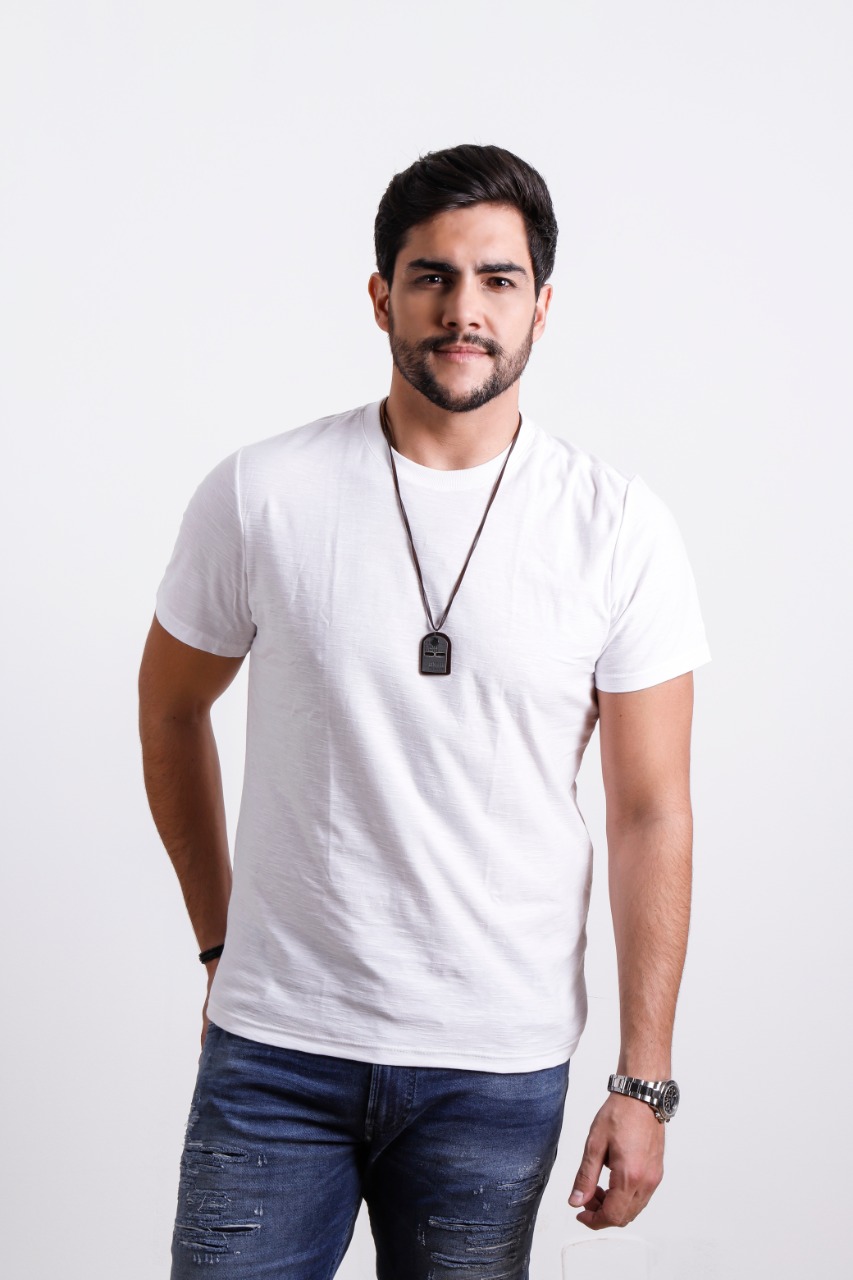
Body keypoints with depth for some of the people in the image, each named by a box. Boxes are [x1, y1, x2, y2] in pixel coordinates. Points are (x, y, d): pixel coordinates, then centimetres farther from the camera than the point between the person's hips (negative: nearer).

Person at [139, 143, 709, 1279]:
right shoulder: (261, 495, -4)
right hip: (274, 1052, 0)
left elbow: (651, 813, -2)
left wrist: (644, 1080, -4)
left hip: (497, 1068, 0)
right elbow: (172, 711, 11)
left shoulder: (621, 532, -4)